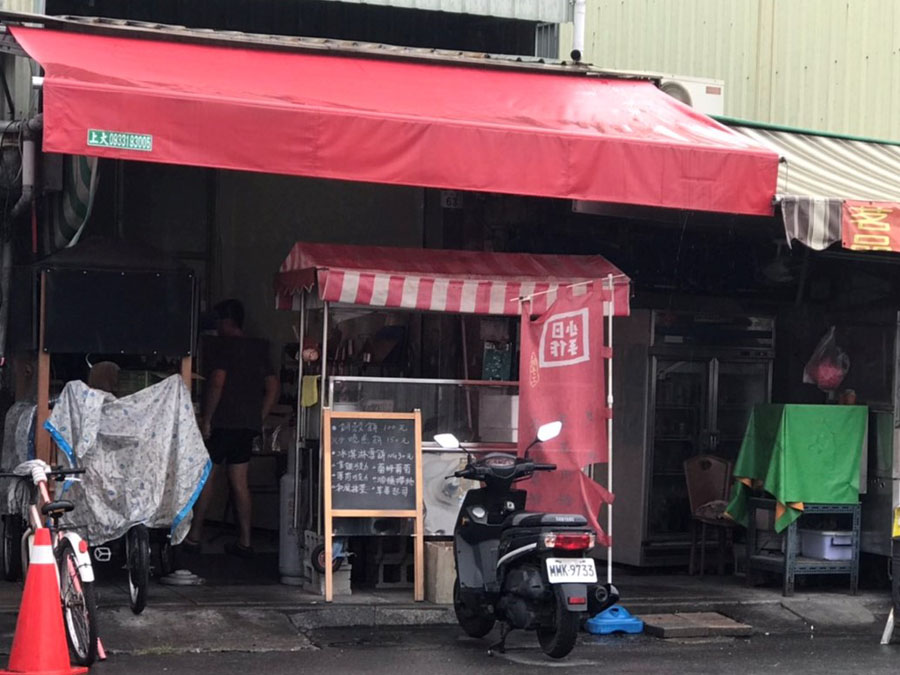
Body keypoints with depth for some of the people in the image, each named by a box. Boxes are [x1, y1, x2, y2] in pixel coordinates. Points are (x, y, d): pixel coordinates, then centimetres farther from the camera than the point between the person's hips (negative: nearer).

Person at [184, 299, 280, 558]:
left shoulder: (220, 345, -8)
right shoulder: (258, 349, 13)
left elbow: (217, 383, -19)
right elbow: (272, 388, 12)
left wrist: (205, 419, -14)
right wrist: (259, 419, 15)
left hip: (222, 421, -6)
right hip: (248, 425, 6)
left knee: (205, 476, 3)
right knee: (239, 482, 8)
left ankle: (194, 536, 6)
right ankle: (244, 541, 6)